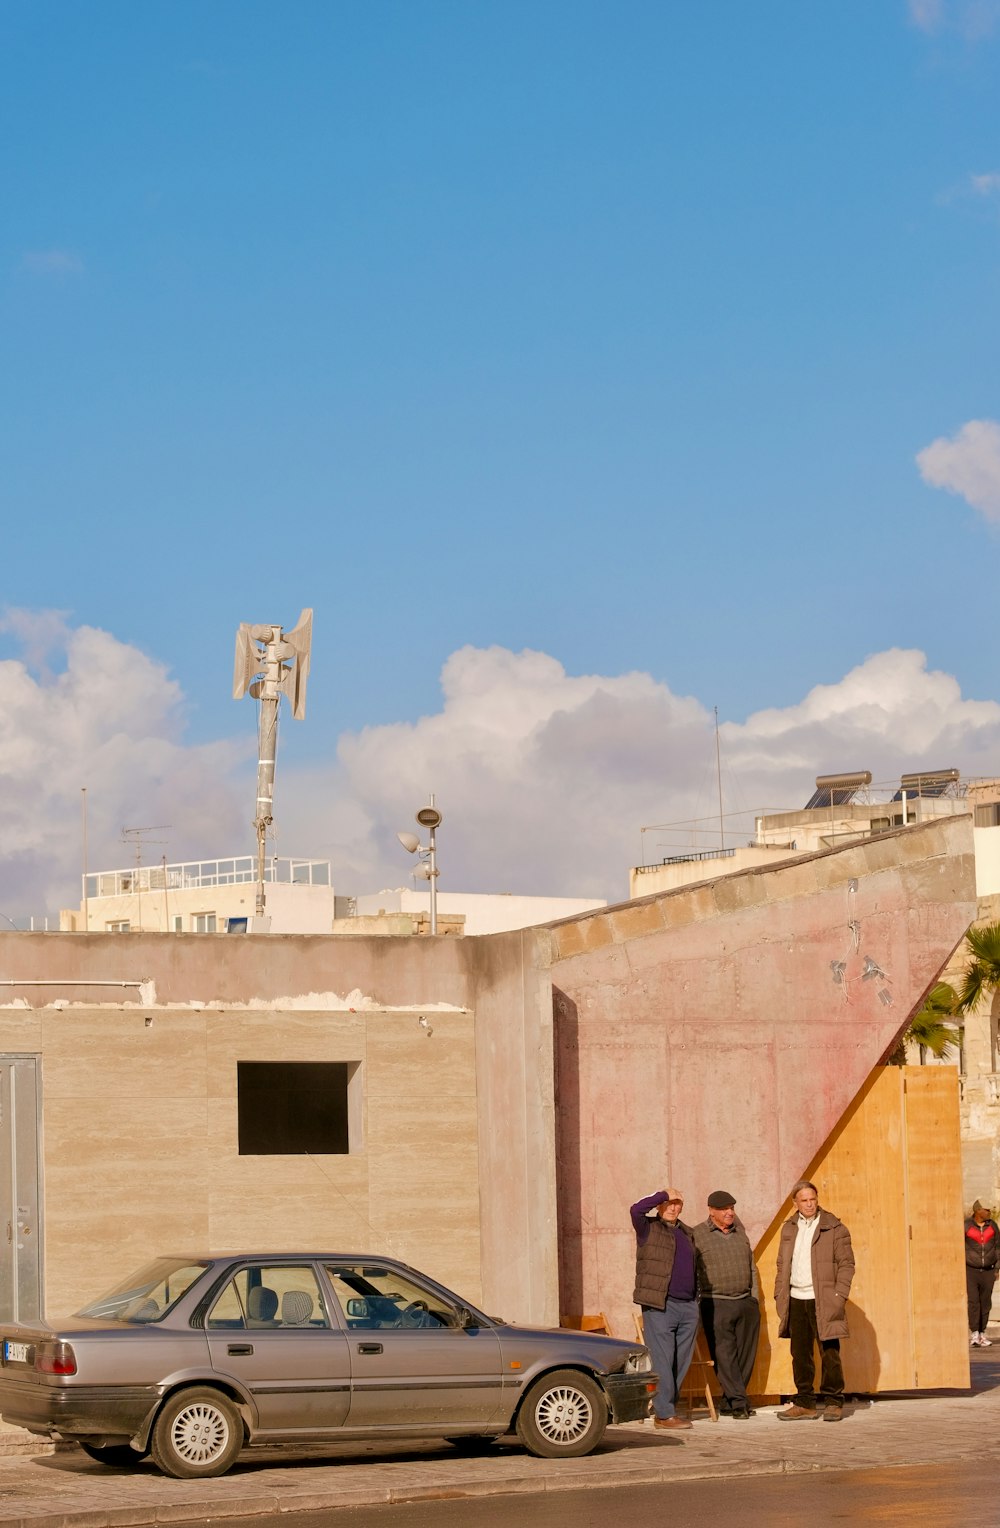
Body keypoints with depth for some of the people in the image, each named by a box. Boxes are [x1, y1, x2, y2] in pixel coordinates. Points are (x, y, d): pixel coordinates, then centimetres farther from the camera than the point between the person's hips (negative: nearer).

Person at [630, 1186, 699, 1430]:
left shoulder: (686, 1233, 19)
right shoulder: (649, 1228, 0)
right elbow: (636, 1209, -22)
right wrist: (664, 1194, -12)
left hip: (688, 1307, 6)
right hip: (659, 1308, -6)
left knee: (681, 1363, 7)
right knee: (662, 1362, -6)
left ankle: (666, 1406, 16)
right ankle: (664, 1414, -4)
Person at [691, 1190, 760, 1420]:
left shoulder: (740, 1232, 11)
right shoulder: (697, 1235, -4)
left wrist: (754, 1300, 12)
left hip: (745, 1303, 5)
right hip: (716, 1304, -5)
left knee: (746, 1355, 4)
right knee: (725, 1355, -9)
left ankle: (729, 1402, 13)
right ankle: (738, 1403, -7)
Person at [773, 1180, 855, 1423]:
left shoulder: (834, 1228, -1)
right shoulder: (789, 1229, 13)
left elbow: (846, 1263, -3)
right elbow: (782, 1265, 18)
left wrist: (839, 1295, -11)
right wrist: (779, 1294, 8)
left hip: (823, 1301, -4)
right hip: (796, 1300, 4)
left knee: (829, 1353, -3)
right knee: (800, 1354, 6)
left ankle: (833, 1402, 5)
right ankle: (804, 1404, 12)